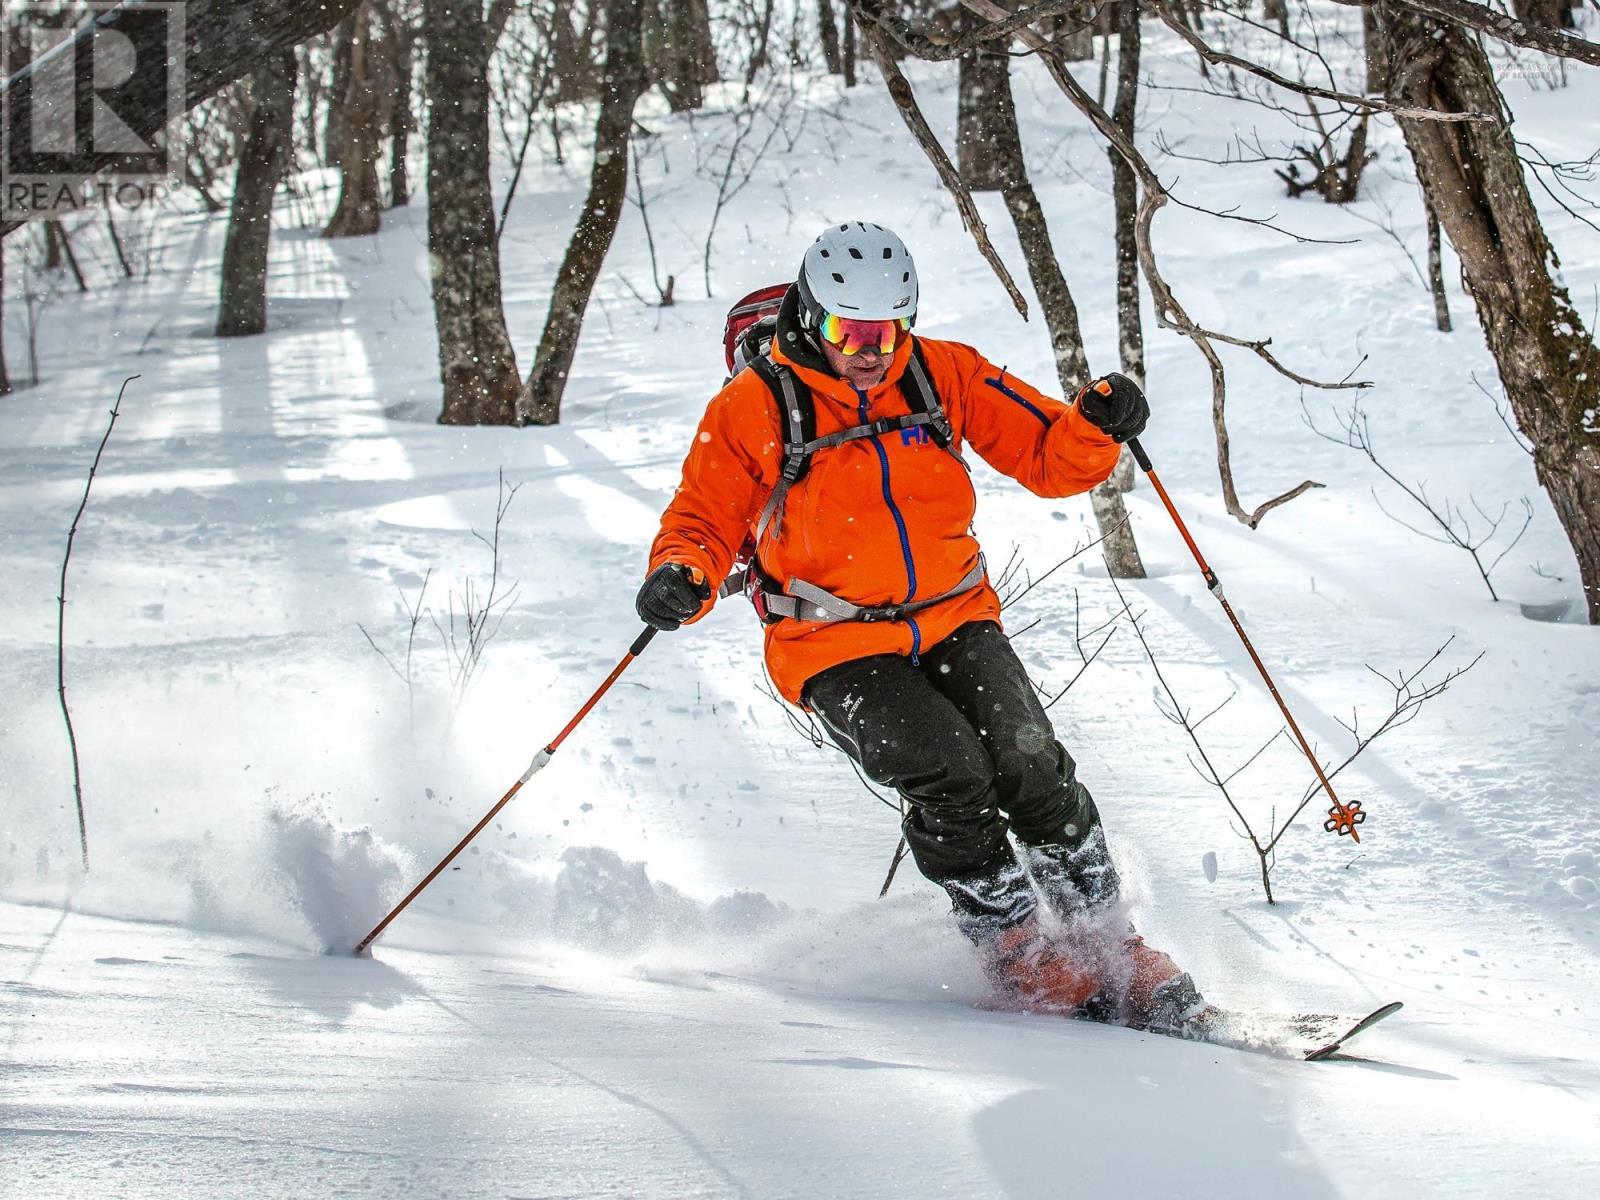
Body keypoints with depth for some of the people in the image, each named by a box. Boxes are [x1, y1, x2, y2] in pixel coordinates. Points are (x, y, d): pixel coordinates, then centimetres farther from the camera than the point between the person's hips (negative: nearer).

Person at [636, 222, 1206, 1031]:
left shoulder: (943, 375, 2)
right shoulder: (753, 409, -6)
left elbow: (1047, 458, 4)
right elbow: (704, 521, -2)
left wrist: (1095, 426, -19)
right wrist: (681, 578, -24)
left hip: (954, 621, 3)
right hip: (838, 652, -3)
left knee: (1029, 763, -19)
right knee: (947, 768, -25)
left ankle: (1101, 938, -1)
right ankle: (1021, 954, -8)